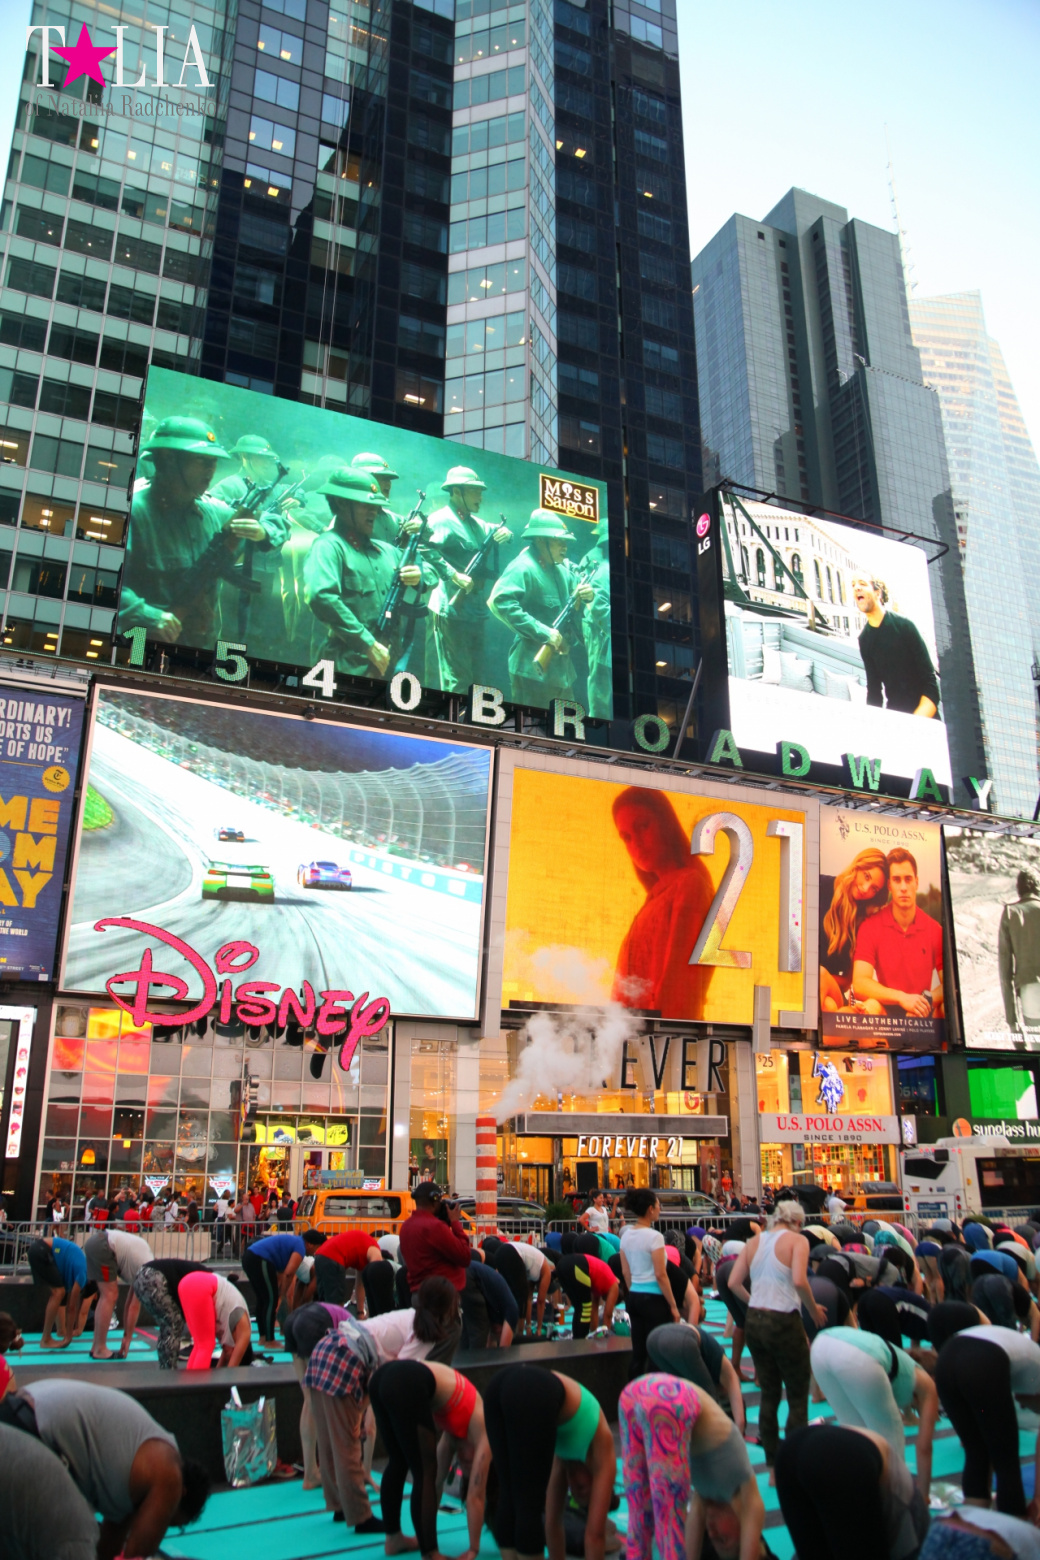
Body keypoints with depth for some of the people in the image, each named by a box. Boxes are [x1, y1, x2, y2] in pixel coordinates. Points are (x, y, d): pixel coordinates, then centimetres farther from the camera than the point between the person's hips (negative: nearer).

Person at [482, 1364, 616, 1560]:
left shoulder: (568, 1453, 40)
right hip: (535, 1396, -6)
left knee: (508, 1499, 19)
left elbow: (552, 1522, 44)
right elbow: (595, 1533, 27)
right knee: (529, 1506, 7)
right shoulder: (600, 1454, 27)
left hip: (500, 1384, 6)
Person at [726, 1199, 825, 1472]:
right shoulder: (797, 1240, -6)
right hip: (783, 1323, -6)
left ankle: (773, 1462, 24)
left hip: (754, 1323, 6)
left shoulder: (754, 1241, 10)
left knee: (769, 1394, 17)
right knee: (798, 1397, 10)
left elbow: (733, 1283, 4)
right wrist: (814, 1310, -6)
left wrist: (755, 1303, 14)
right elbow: (799, 1281, -21)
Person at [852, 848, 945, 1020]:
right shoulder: (870, 927, -6)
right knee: (871, 1006, -34)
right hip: (886, 1011, -2)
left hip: (923, 1013, 3)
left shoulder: (935, 930, 0)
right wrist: (902, 997, -26)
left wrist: (927, 1001, -19)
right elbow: (859, 984, -15)